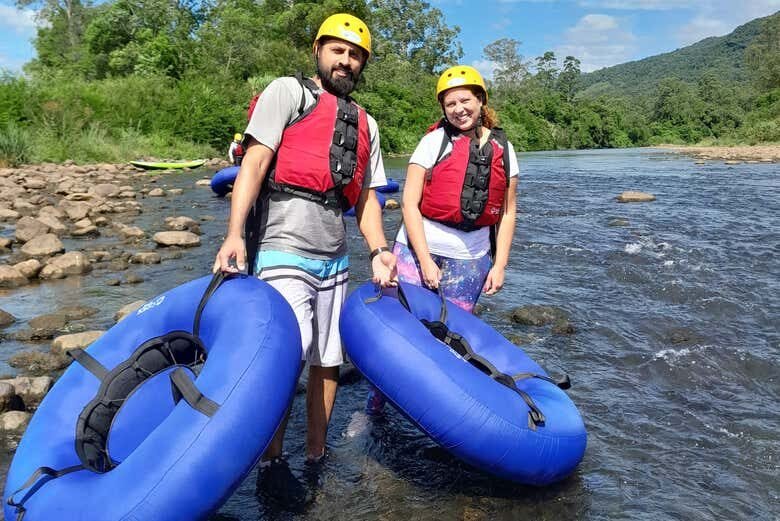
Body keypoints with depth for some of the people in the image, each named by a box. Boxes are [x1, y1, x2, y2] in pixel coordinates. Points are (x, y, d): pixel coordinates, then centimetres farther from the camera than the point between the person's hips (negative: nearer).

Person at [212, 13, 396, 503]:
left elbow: (366, 195, 17)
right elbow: (256, 160, -10)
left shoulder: (365, 123, 18)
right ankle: (272, 463, 9)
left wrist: (379, 250, 1)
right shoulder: (288, 91, 0)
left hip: (335, 260, 7)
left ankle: (317, 455, 28)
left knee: (329, 360, 11)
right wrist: (234, 234, -20)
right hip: (284, 253, -6)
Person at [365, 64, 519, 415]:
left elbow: (507, 213, 10)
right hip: (418, 248, -2)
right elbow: (409, 203, -8)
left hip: (471, 258, 3)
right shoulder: (435, 141, -4)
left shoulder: (503, 149, 6)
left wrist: (499, 266, 3)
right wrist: (426, 261, -14)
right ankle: (373, 407, 17)